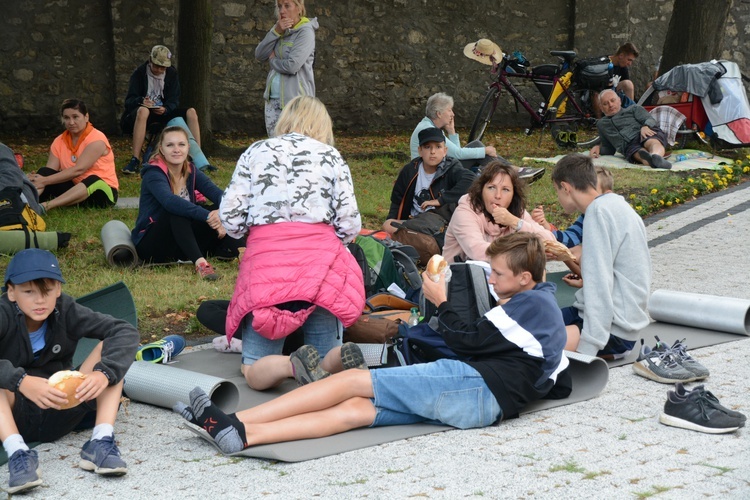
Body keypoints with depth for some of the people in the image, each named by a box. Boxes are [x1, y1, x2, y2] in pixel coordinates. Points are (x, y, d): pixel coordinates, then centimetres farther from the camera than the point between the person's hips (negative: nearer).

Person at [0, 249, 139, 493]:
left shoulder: (66, 311, -5)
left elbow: (125, 332, -16)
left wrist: (103, 373, -33)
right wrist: (21, 381, -47)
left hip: (61, 415, 3)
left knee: (109, 348, -12)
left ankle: (101, 442, -24)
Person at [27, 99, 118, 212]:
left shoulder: (96, 139, -14)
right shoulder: (59, 141, 4)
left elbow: (78, 170, -26)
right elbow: (49, 172, -8)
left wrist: (45, 180, -32)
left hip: (103, 191, -6)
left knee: (93, 181, -38)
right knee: (44, 172, -13)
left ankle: (45, 206, -54)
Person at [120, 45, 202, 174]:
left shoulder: (171, 74, 7)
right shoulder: (140, 73, -2)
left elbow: (174, 101, 2)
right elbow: (129, 100, -8)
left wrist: (165, 109, -22)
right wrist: (141, 101, -32)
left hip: (163, 113, 4)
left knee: (191, 112, -18)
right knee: (142, 110, -40)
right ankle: (135, 161, -45)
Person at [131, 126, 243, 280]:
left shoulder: (191, 172, 3)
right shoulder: (154, 174, -16)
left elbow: (218, 194, -15)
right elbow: (169, 201, -38)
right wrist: (207, 216, -51)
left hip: (184, 243, 6)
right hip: (150, 243, -6)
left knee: (218, 210, -14)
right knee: (177, 211, -36)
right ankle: (199, 262, -48)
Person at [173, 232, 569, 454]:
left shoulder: (530, 302, 1)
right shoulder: (544, 308, 29)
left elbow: (466, 341, -3)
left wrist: (441, 302, 13)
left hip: (474, 383, -9)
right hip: (484, 406, 9)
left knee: (349, 381, -12)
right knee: (356, 410, -8)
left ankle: (234, 422, -17)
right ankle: (243, 434, -24)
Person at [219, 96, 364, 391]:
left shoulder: (256, 152, 13)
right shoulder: (331, 156, 12)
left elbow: (230, 215, 5)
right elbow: (349, 223, 4)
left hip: (265, 259, 0)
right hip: (320, 258, 0)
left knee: (254, 372, 3)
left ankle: (293, 365, -29)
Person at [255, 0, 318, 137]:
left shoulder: (305, 32, -10)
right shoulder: (280, 29, 12)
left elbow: (292, 66, -21)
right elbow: (259, 55, 2)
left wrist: (272, 60, -2)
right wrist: (276, 32, -9)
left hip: (295, 100, -7)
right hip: (273, 99, 7)